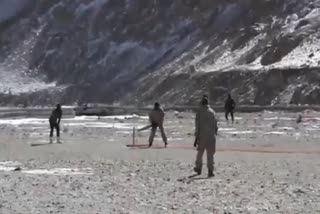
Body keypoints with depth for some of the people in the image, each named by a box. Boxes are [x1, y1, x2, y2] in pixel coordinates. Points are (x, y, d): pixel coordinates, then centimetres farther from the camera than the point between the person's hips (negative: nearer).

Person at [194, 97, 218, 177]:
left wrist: (196, 137, -4)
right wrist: (215, 132, 22)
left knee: (200, 152, 16)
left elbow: (197, 126, -7)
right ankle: (210, 171, -5)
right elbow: (215, 125, 7)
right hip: (211, 136, 1)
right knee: (210, 154, 1)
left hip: (202, 136, -1)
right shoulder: (212, 112, 3)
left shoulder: (199, 112, -5)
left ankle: (198, 168, 28)